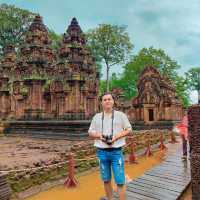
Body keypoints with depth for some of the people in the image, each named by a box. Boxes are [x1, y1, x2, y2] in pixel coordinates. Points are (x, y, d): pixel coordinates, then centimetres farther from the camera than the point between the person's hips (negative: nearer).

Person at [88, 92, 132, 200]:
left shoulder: (121, 115, 1)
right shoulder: (96, 117, 7)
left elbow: (129, 129, 3)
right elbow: (90, 132, 11)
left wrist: (117, 136, -13)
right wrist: (99, 135, -10)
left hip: (116, 151, -2)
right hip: (102, 152, 3)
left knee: (120, 181, -2)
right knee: (106, 179, 15)